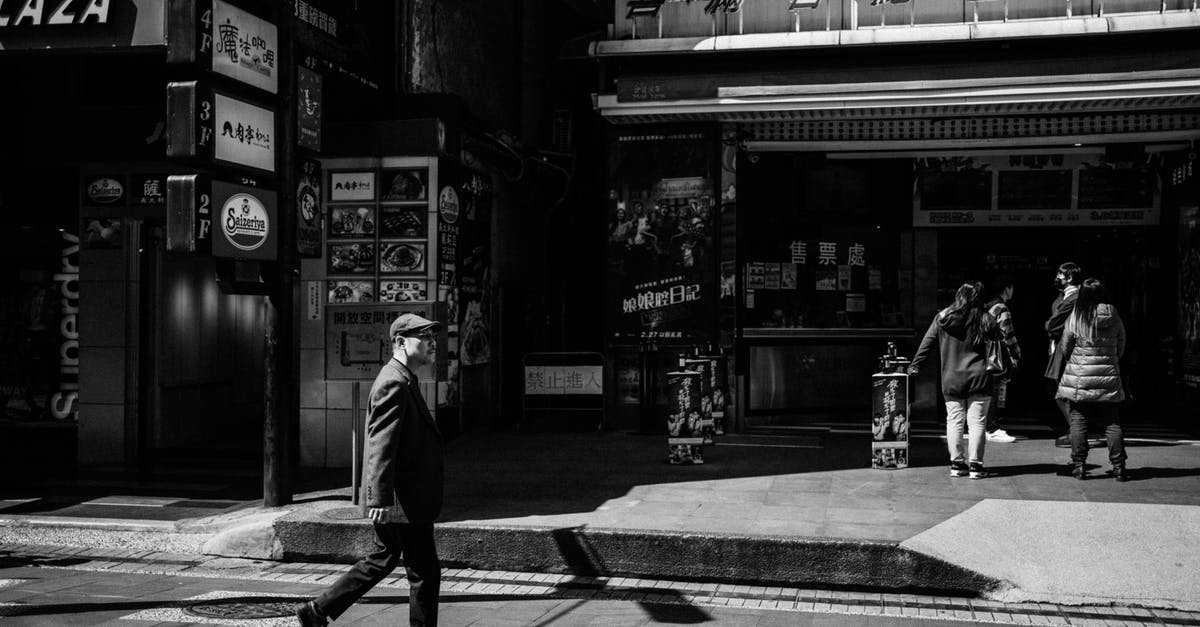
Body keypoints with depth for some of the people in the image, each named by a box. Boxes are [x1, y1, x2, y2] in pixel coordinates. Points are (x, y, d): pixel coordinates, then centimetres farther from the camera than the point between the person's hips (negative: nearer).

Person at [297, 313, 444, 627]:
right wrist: (380, 498, -28)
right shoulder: (394, 383, -18)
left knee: (383, 558, 21)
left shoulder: (402, 380, 16)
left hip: (398, 499, 11)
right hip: (403, 500, -11)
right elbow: (382, 445, -24)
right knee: (424, 571, -1)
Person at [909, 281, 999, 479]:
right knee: (976, 422, 3)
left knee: (954, 421, 9)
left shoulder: (942, 318, 1)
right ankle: (975, 465, 4)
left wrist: (914, 365, 12)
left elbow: (926, 343, 5)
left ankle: (956, 463, 11)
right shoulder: (984, 319, -6)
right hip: (978, 379, -2)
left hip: (951, 380, 2)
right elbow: (998, 336, 8)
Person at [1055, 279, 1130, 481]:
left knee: (1078, 421, 5)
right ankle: (1118, 466, 7)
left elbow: (1065, 349, 2)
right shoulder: (1114, 318, -2)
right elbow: (1120, 349, 8)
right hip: (1108, 377, 2)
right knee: (1112, 422, 8)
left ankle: (1079, 465, 4)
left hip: (1078, 377, -2)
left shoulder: (1075, 318, -9)